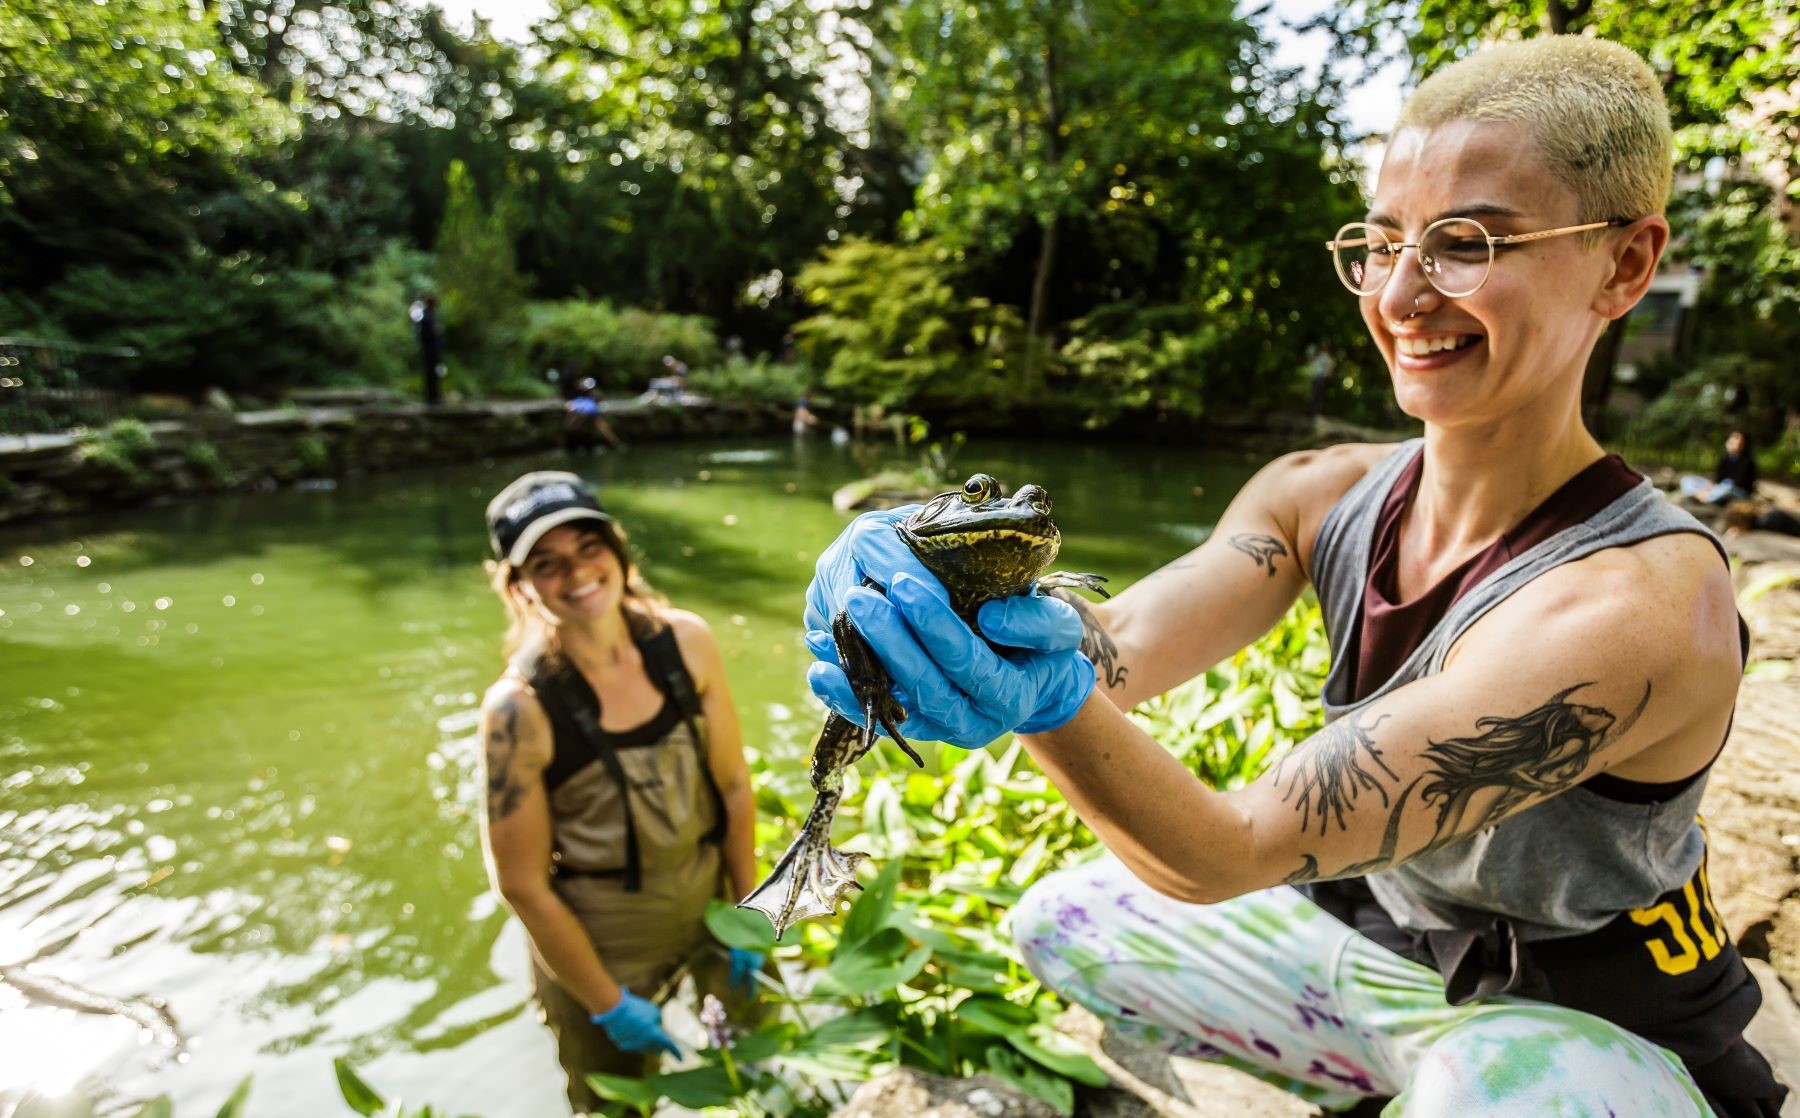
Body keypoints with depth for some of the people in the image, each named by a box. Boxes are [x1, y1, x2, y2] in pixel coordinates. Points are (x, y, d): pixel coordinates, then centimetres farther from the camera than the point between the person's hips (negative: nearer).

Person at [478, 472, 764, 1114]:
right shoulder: (520, 707, -25)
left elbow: (733, 786, -5)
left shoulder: (686, 641, -14)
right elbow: (523, 884, -17)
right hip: (599, 942, -3)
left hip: (712, 901, 4)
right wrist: (609, 1005, -9)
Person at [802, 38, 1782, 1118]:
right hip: (1394, 950, 6)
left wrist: (1048, 701, -51)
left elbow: (1228, 853, -35)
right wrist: (951, 606, -43)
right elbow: (1124, 642, -25)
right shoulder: (1321, 495, -10)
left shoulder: (1643, 602, -31)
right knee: (1063, 918, 4)